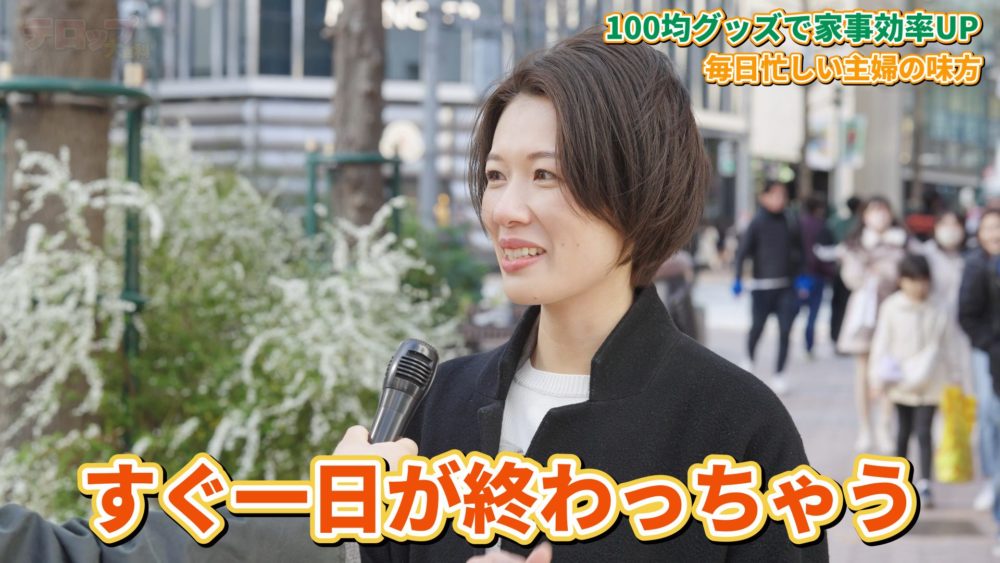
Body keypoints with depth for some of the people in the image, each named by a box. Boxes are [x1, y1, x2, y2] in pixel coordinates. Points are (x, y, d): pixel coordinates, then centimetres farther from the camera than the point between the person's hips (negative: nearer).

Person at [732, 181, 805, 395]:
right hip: (761, 286, -2)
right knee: (757, 328, 4)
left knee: (785, 331, -5)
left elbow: (797, 253, 16)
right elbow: (743, 251, -7)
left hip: (786, 287, 2)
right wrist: (738, 278, -17)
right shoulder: (757, 223, -3)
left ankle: (778, 374, 5)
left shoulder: (790, 225, 7)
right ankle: (749, 360, 33)